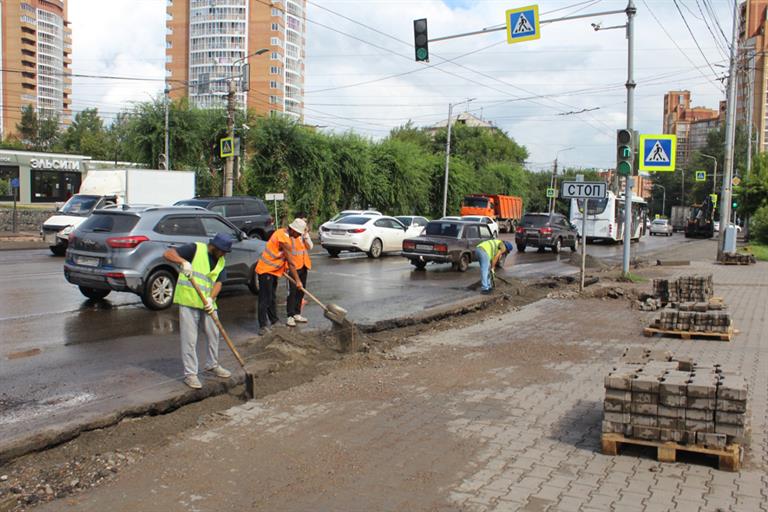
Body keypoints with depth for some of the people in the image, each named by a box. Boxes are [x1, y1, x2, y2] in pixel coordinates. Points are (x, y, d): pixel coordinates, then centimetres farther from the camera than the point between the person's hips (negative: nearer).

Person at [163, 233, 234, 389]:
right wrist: (183, 261, -35)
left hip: (207, 302, 6)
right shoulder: (195, 249, -11)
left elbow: (218, 282, 2)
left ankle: (212, 365, 34)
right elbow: (167, 254, -16)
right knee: (189, 339, -3)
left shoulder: (221, 261, 9)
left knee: (213, 334, 14)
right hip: (188, 301, -6)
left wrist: (211, 298, -16)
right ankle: (190, 374, 7)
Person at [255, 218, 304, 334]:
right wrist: (298, 281, -19)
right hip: (266, 270, -10)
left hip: (273, 270, 10)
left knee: (272, 297, 16)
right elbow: (290, 263, -23)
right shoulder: (284, 239, -24)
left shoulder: (282, 232, 5)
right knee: (265, 299, -8)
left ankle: (274, 321, 24)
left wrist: (283, 269, 19)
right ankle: (263, 326, -6)